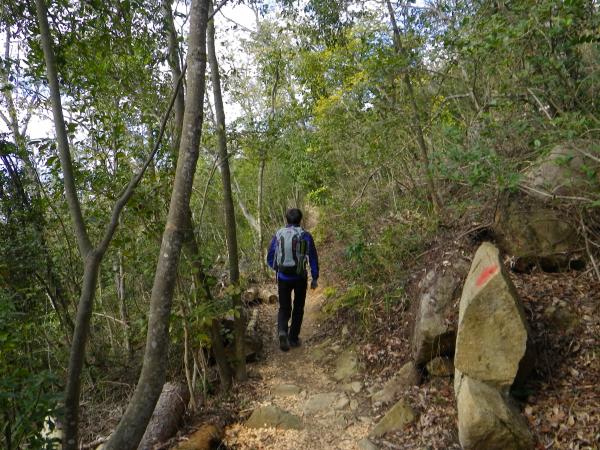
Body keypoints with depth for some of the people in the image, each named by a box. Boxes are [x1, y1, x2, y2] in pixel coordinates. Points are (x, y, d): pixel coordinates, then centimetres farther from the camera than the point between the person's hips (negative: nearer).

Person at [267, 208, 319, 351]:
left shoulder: (278, 234, -1)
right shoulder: (305, 236, -6)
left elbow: (270, 258, 4)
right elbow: (313, 258, -4)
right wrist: (315, 278, 5)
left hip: (283, 278, 1)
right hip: (300, 278, -1)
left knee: (284, 308, 14)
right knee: (298, 308, 18)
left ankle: (282, 331, -12)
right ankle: (293, 338, 22)